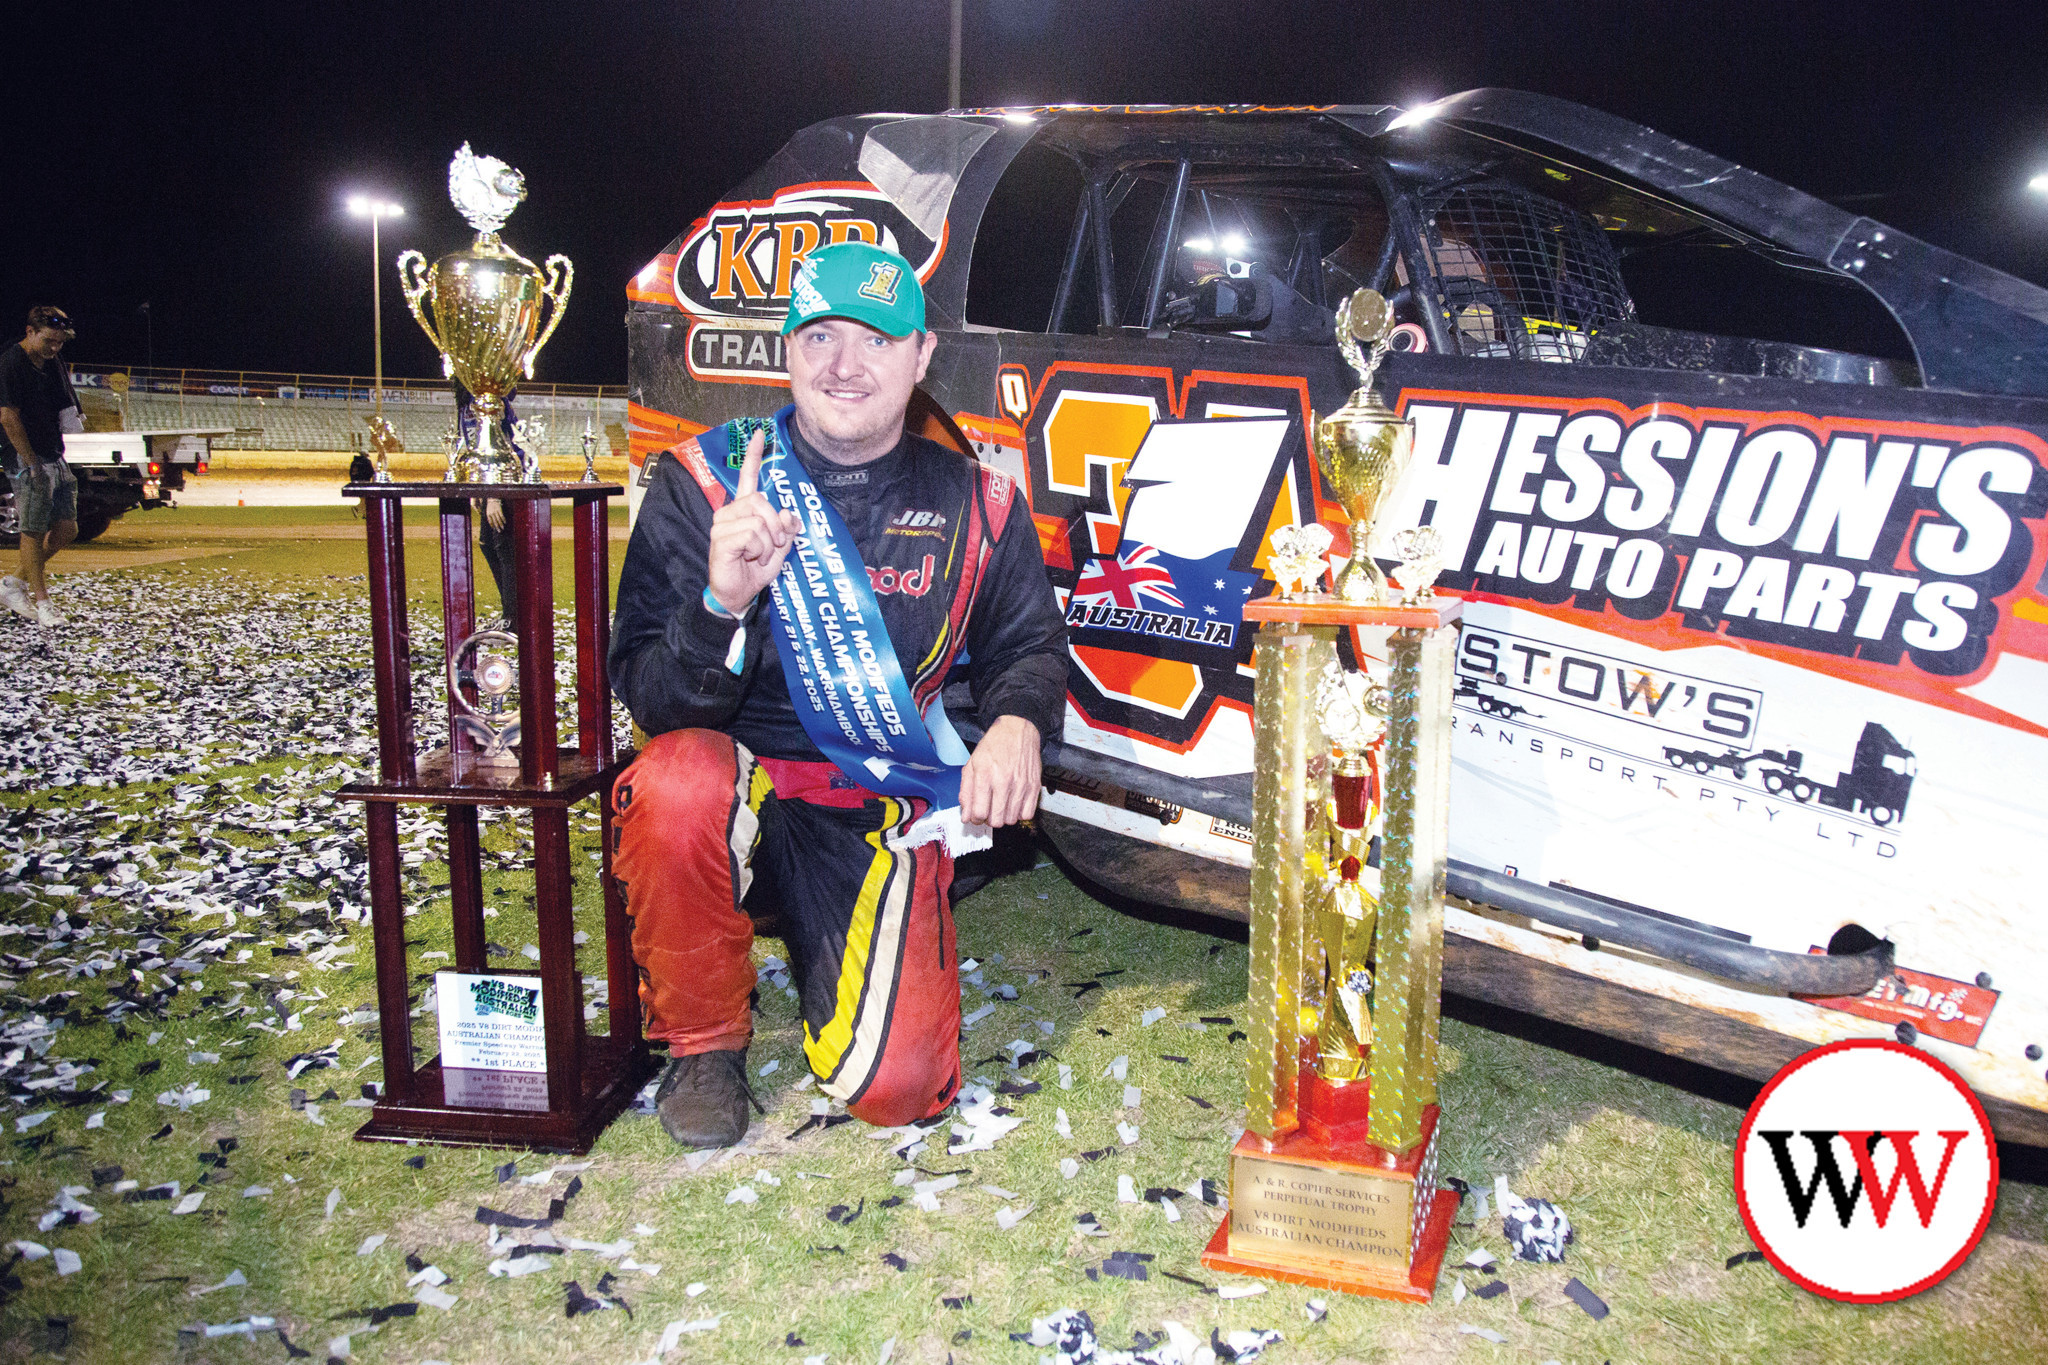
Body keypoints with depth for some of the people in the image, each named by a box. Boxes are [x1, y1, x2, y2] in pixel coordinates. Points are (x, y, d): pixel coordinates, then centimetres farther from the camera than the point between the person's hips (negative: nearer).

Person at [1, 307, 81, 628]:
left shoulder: (54, 364, 12)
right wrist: (32, 463, -18)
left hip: (56, 459, 8)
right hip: (29, 461, -8)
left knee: (67, 529, 6)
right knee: (34, 532, -2)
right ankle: (42, 602, 6)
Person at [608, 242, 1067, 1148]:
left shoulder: (975, 506, 1)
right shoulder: (703, 480, -5)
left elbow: (1028, 645, 16)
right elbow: (653, 702, -9)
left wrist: (1018, 721, -9)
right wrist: (721, 605, -31)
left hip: (879, 813, 1)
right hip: (740, 775, -1)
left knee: (896, 1086, -14)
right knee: (678, 789, -38)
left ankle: (815, 933, 22)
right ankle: (703, 1041, -8)